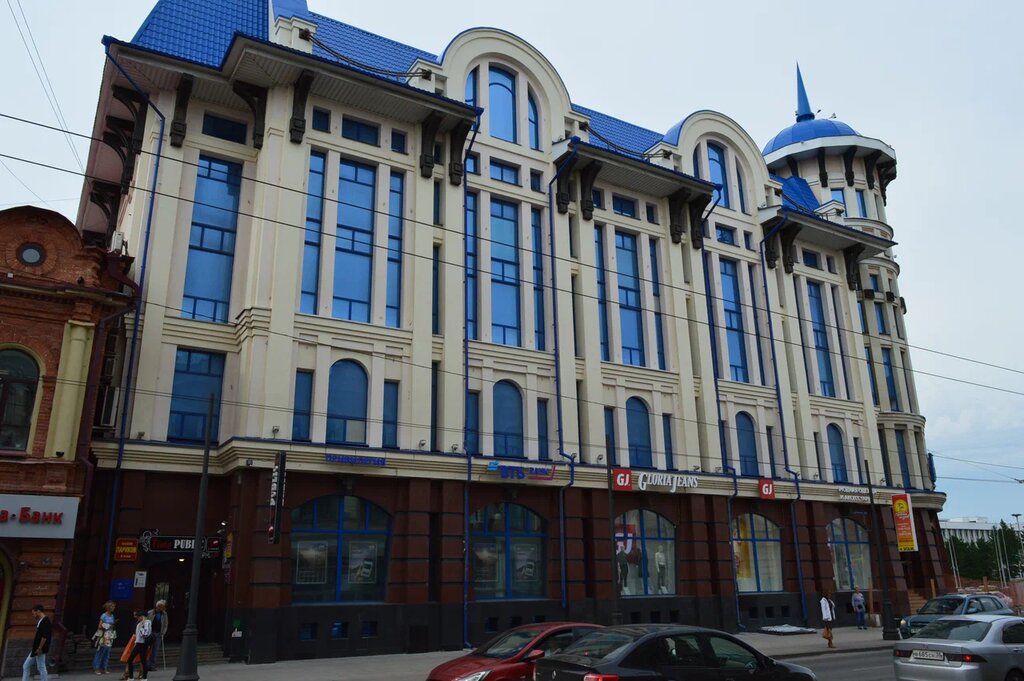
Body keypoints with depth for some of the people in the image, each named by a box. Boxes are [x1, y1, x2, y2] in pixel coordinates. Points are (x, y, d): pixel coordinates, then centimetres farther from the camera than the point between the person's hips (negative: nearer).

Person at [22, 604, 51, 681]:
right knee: (26, 666, 14)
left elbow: (44, 637, -24)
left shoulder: (46, 621, -19)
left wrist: (39, 649, -21)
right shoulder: (40, 621, 14)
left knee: (41, 668, -3)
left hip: (40, 650, -10)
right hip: (35, 649, 10)